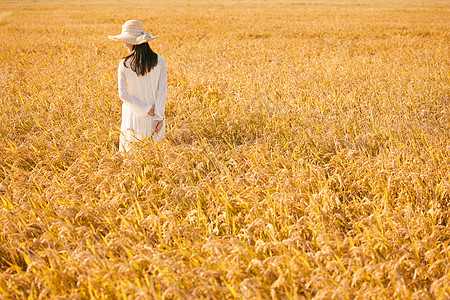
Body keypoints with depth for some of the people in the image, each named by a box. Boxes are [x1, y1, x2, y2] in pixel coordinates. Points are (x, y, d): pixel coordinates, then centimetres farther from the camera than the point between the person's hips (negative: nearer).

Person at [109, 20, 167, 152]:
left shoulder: (124, 64, -8)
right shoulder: (159, 62, -6)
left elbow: (123, 94, -10)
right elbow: (162, 91, -9)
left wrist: (146, 109, -8)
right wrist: (159, 117, -7)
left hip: (133, 117, -1)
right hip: (153, 118, 1)